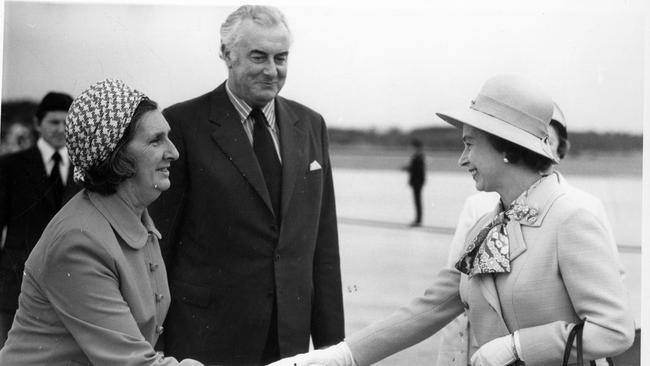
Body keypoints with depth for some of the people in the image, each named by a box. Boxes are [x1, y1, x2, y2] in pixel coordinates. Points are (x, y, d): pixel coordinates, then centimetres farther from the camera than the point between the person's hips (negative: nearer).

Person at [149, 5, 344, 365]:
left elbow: (323, 241, 9)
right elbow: (160, 239, -5)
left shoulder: (310, 125, 9)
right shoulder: (183, 124, -7)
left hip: (292, 335, 4)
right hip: (208, 335, -4)